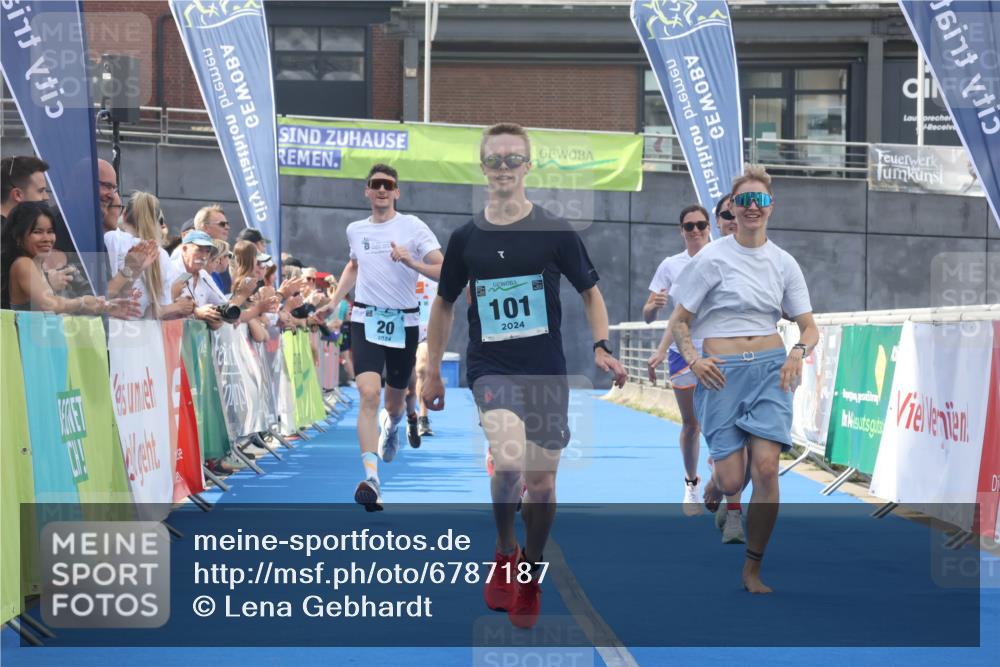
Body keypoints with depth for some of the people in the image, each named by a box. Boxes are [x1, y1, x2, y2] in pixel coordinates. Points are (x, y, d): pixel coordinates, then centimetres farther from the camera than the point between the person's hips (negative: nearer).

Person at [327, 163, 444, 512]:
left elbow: (444, 271, -10)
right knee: (369, 393, -21)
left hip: (404, 323, -1)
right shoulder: (355, 230, 8)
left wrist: (411, 262, -25)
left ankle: (391, 425, 56)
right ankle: (371, 478, -29)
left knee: (394, 402, 15)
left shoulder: (413, 227, -4)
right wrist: (334, 301, 20)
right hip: (366, 320, 1)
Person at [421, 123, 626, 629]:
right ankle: (503, 552, -2)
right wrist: (432, 373, 14)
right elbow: (444, 304, 14)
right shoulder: (465, 238, 2)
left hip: (546, 372, 1)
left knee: (541, 482, 5)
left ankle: (530, 578, 28)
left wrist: (601, 347, -6)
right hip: (491, 368, -1)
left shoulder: (555, 232, -2)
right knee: (510, 459, -26)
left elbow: (590, 293, 9)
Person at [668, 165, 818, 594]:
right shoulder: (713, 258, -2)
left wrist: (799, 352, -11)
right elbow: (678, 320, 2)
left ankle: (753, 570, 1)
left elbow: (809, 327, 11)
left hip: (771, 369, 2)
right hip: (722, 372, -2)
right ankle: (714, 481, 34)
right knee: (733, 482, -7)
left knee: (766, 469, -13)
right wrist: (693, 360, -15)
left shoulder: (784, 263, 8)